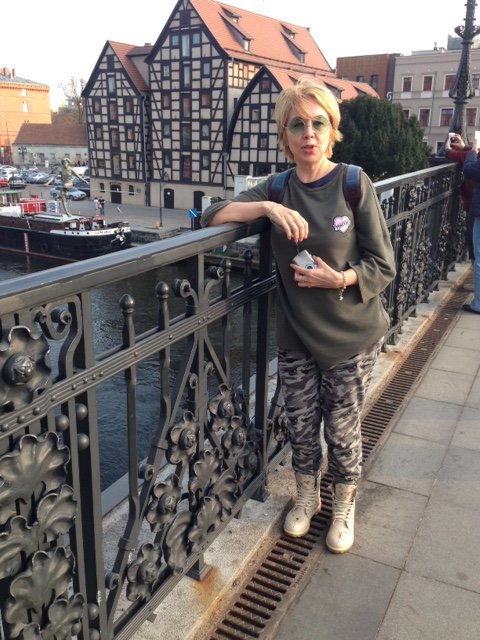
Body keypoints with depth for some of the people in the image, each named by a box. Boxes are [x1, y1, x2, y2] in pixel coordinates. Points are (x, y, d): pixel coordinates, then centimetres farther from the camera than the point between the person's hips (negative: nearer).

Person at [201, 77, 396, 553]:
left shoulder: (354, 185, -10)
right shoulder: (279, 189, 0)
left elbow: (383, 267, -8)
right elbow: (213, 216, -9)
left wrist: (340, 279, -26)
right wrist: (268, 208, -23)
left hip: (351, 337, -2)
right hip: (295, 336, 3)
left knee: (342, 429, 11)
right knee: (301, 426, 14)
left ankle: (344, 508, 38)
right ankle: (307, 497, 43)